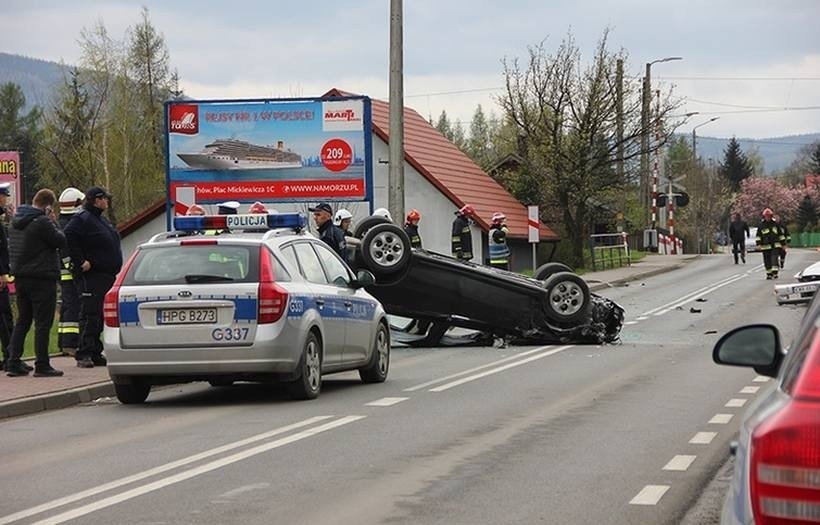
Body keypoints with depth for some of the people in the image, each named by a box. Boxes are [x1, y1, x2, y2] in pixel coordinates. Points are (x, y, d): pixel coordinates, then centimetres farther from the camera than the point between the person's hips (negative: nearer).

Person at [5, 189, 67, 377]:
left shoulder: (16, 221, 11)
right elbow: (61, 241, -13)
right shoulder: (42, 222, -17)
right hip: (41, 278, -8)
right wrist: (53, 222, -1)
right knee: (43, 323, -3)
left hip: (20, 277, 8)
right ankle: (42, 365, -3)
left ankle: (13, 363, 12)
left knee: (22, 321, 15)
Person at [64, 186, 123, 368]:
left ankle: (96, 354, 15)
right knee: (90, 315, -11)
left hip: (107, 276, 10)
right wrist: (81, 262, -21)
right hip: (91, 276, -9)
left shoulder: (101, 220, 19)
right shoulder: (83, 219, -11)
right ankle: (84, 355, -10)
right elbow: (69, 238, -22)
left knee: (101, 316, 10)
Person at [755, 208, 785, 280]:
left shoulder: (775, 224, 7)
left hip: (775, 245, -1)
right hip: (765, 246, 1)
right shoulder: (761, 225, 5)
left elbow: (780, 235, 14)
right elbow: (758, 236, 6)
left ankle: (775, 273, -15)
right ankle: (769, 274, 11)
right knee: (767, 261, 3)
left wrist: (783, 243, 13)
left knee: (774, 259, -13)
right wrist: (758, 244, -5)